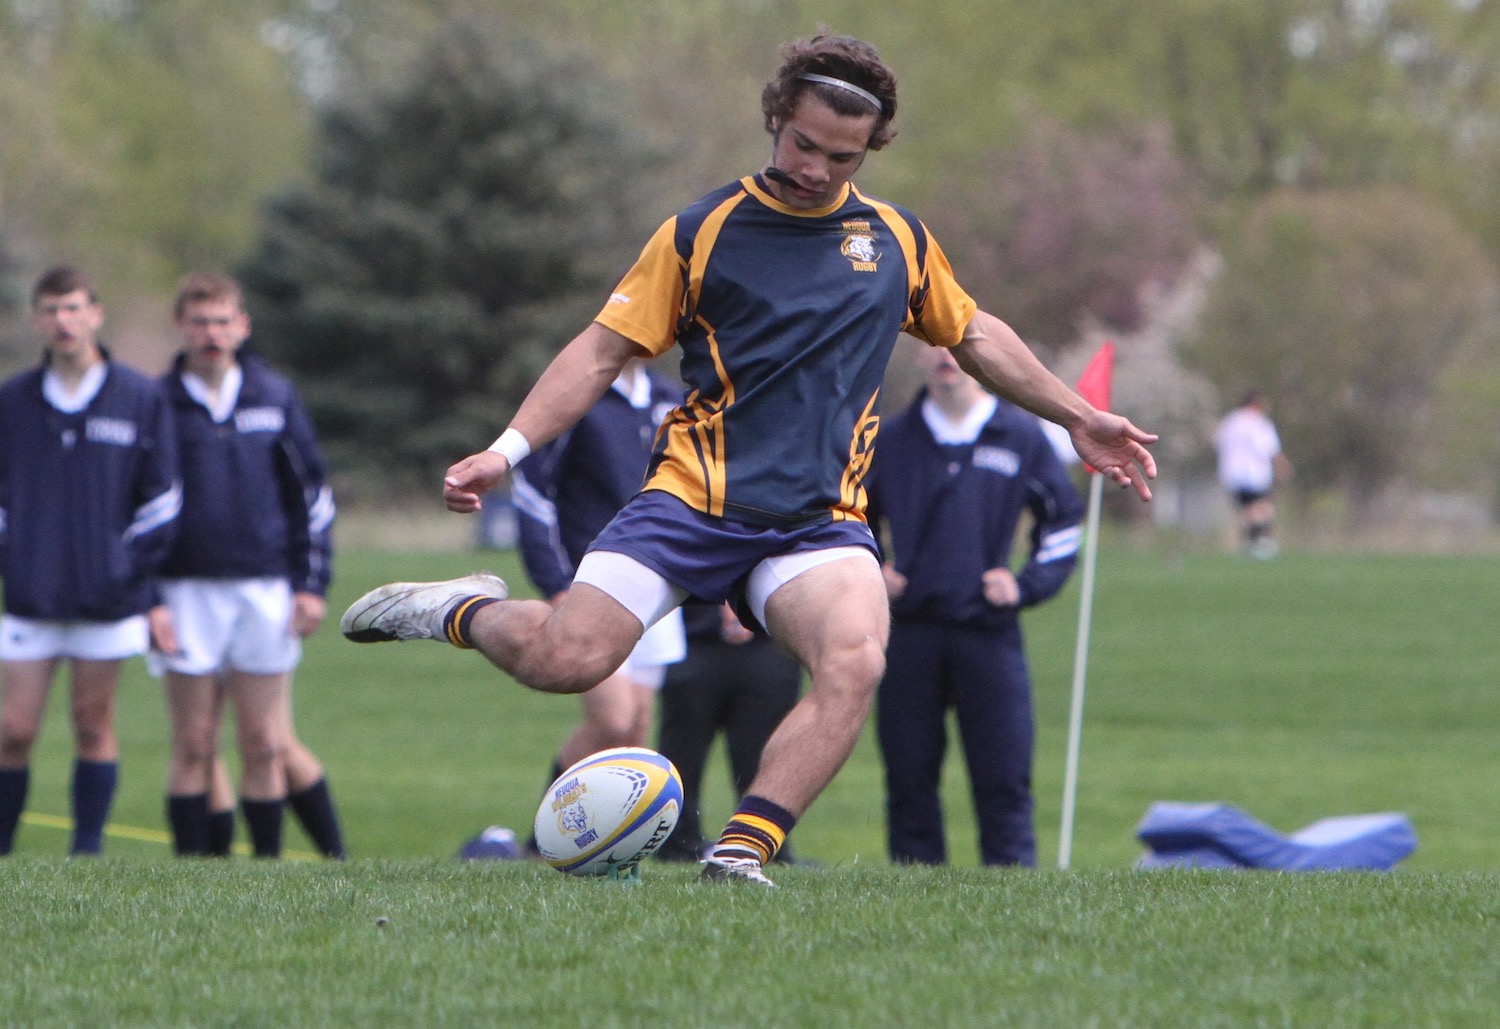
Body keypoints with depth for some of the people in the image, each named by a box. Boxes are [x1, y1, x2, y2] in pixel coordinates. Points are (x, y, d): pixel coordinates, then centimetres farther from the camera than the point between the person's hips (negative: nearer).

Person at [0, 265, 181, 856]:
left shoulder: (141, 400, 1)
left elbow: (161, 497, 2)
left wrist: (132, 566, -6)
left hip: (109, 601, -1)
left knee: (94, 726, 5)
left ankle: (89, 849, 10)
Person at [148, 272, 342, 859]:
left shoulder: (275, 398, 7)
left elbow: (312, 494, 12)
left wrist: (311, 584, 5)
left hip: (264, 590, 1)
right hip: (187, 591, -1)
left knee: (264, 745, 1)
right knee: (193, 746, 0)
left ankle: (267, 862, 7)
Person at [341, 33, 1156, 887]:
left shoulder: (898, 240, 14)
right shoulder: (701, 233, 4)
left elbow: (976, 337, 30)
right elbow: (604, 350, 4)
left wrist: (1080, 420, 29)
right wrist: (508, 451, -6)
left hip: (820, 522, 2)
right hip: (695, 497, -2)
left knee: (855, 664, -29)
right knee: (567, 660, -18)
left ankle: (742, 853, -27)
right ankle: (461, 611, 16)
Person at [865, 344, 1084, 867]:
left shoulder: (1022, 436, 6)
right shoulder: (891, 440, 10)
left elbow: (1062, 519, 15)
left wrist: (1026, 584, 1)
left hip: (989, 633, -1)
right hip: (909, 633, 2)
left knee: (1004, 782, -5)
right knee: (909, 780, 2)